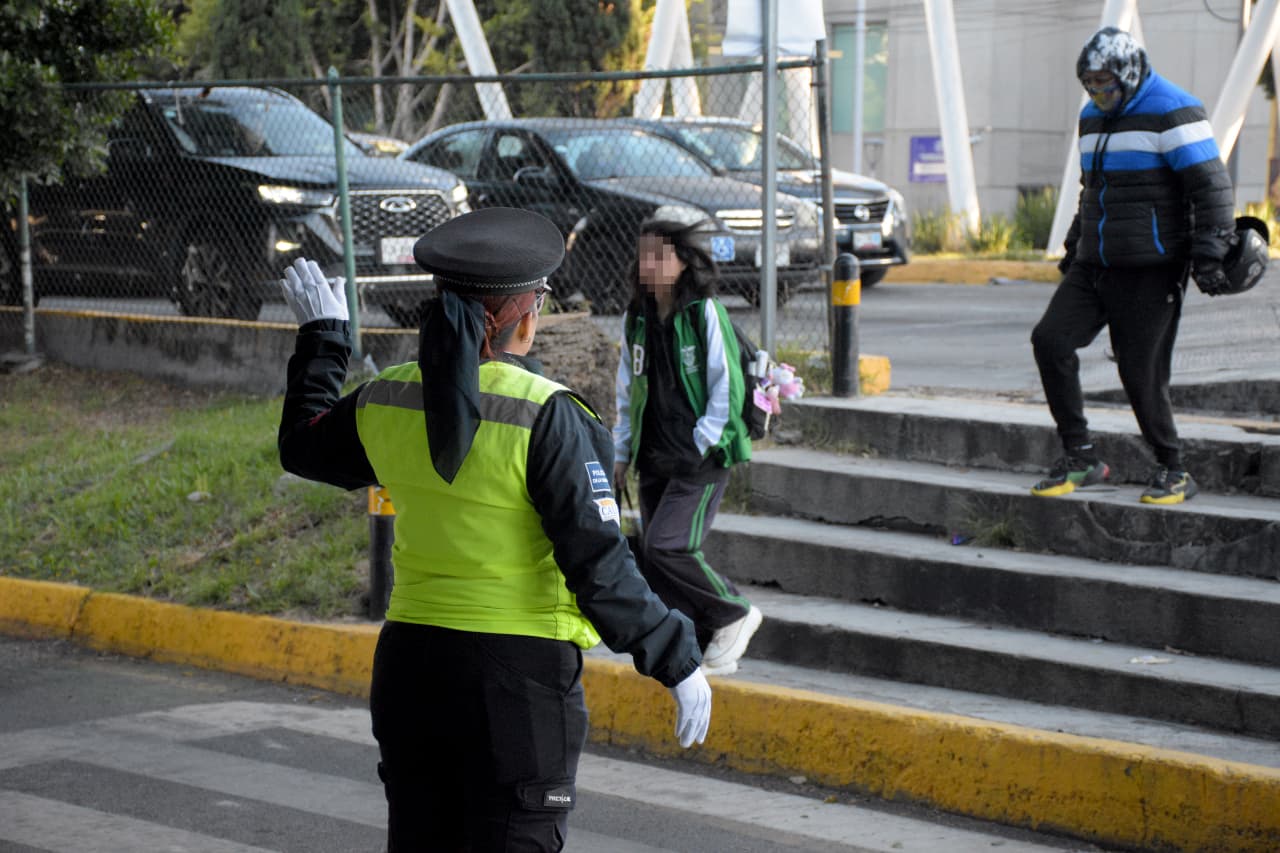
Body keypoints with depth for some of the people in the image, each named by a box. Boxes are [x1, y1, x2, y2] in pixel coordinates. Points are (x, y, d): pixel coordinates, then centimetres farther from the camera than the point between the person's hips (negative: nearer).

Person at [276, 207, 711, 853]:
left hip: (410, 666, 6)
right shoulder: (545, 418, -18)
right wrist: (678, 662, -9)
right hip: (519, 677, -5)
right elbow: (599, 567, -19)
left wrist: (322, 336, 33)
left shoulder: (387, 403, -1)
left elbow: (303, 446, 21)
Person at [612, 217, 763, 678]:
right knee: (654, 559, 4)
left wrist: (700, 446, -12)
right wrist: (621, 454, 14)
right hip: (655, 462, 7)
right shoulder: (637, 319, 9)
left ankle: (734, 615, 4)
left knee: (666, 548, -18)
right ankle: (710, 648, 17)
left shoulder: (704, 314, -9)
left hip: (702, 458, -7)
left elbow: (726, 387, -9)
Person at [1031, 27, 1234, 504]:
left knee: (1141, 372, -6)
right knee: (1051, 340, -9)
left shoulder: (1173, 113, -10)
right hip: (1096, 267, 7)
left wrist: (1208, 253, -20)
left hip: (1152, 271, -7)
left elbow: (1211, 187, -14)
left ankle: (1173, 473, 12)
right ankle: (1079, 459, -1)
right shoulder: (1093, 118, 15)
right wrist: (1074, 248, 29)